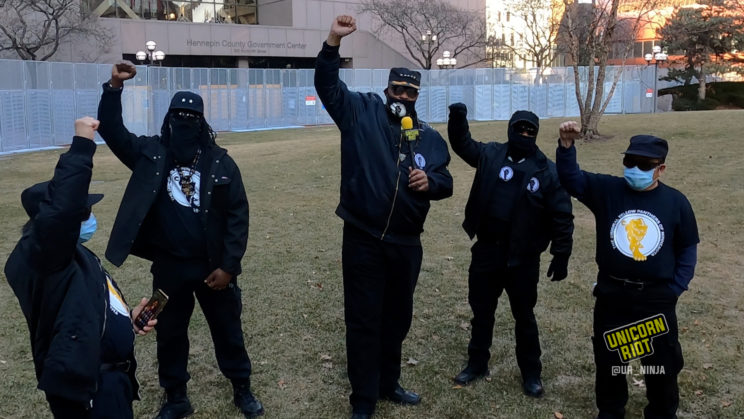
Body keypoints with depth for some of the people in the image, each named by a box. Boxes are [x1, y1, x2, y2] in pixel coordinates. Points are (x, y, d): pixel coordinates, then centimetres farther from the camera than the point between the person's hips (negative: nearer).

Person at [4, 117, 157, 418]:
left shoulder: (74, 256, 15)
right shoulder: (40, 254, -16)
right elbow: (63, 207, -35)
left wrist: (125, 319, 10)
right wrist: (82, 144, -31)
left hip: (109, 378, 10)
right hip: (86, 387, -10)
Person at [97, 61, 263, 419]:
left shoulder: (220, 163, -6)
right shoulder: (151, 154, -1)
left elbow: (237, 215, -7)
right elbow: (112, 131, -6)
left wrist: (228, 265, -11)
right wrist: (114, 87, -20)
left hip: (213, 265, -2)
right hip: (168, 266, 2)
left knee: (228, 330, 13)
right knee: (169, 333, 15)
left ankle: (242, 389, 33)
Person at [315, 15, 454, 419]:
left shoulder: (429, 137, 7)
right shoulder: (361, 112, -1)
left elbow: (446, 183, 11)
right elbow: (327, 84, -8)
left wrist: (429, 181, -12)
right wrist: (334, 41, -22)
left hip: (405, 244, 4)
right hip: (363, 240, -4)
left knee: (397, 317, 18)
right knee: (363, 320, 4)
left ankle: (387, 383, 39)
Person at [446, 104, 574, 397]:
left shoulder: (547, 170, -8)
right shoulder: (490, 155, 0)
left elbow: (562, 216, -6)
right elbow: (462, 144, 6)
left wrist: (561, 255, -8)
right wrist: (458, 119, -15)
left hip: (523, 259, -2)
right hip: (486, 252, 3)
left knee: (524, 317, 12)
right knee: (481, 311, 16)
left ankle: (531, 373, 28)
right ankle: (477, 363, 35)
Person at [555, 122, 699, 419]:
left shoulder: (676, 202, -4)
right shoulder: (607, 190, -6)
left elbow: (687, 249, 4)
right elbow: (570, 177, -13)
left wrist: (675, 288, -3)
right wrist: (566, 145, -30)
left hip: (657, 298, 0)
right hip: (612, 294, 1)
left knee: (662, 363, 13)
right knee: (608, 359, 16)